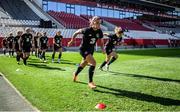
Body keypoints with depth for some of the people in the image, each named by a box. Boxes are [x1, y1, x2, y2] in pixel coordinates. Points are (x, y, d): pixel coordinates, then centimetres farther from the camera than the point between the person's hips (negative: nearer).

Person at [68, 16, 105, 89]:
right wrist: (71, 41, 1)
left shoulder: (100, 32, -8)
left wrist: (102, 48, -5)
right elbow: (76, 32, -7)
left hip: (91, 50, 6)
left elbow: (101, 42, 7)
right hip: (84, 49, -6)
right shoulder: (87, 30, -22)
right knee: (93, 63, -23)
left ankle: (75, 75, 50)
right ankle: (90, 82, -14)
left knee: (83, 64, 22)